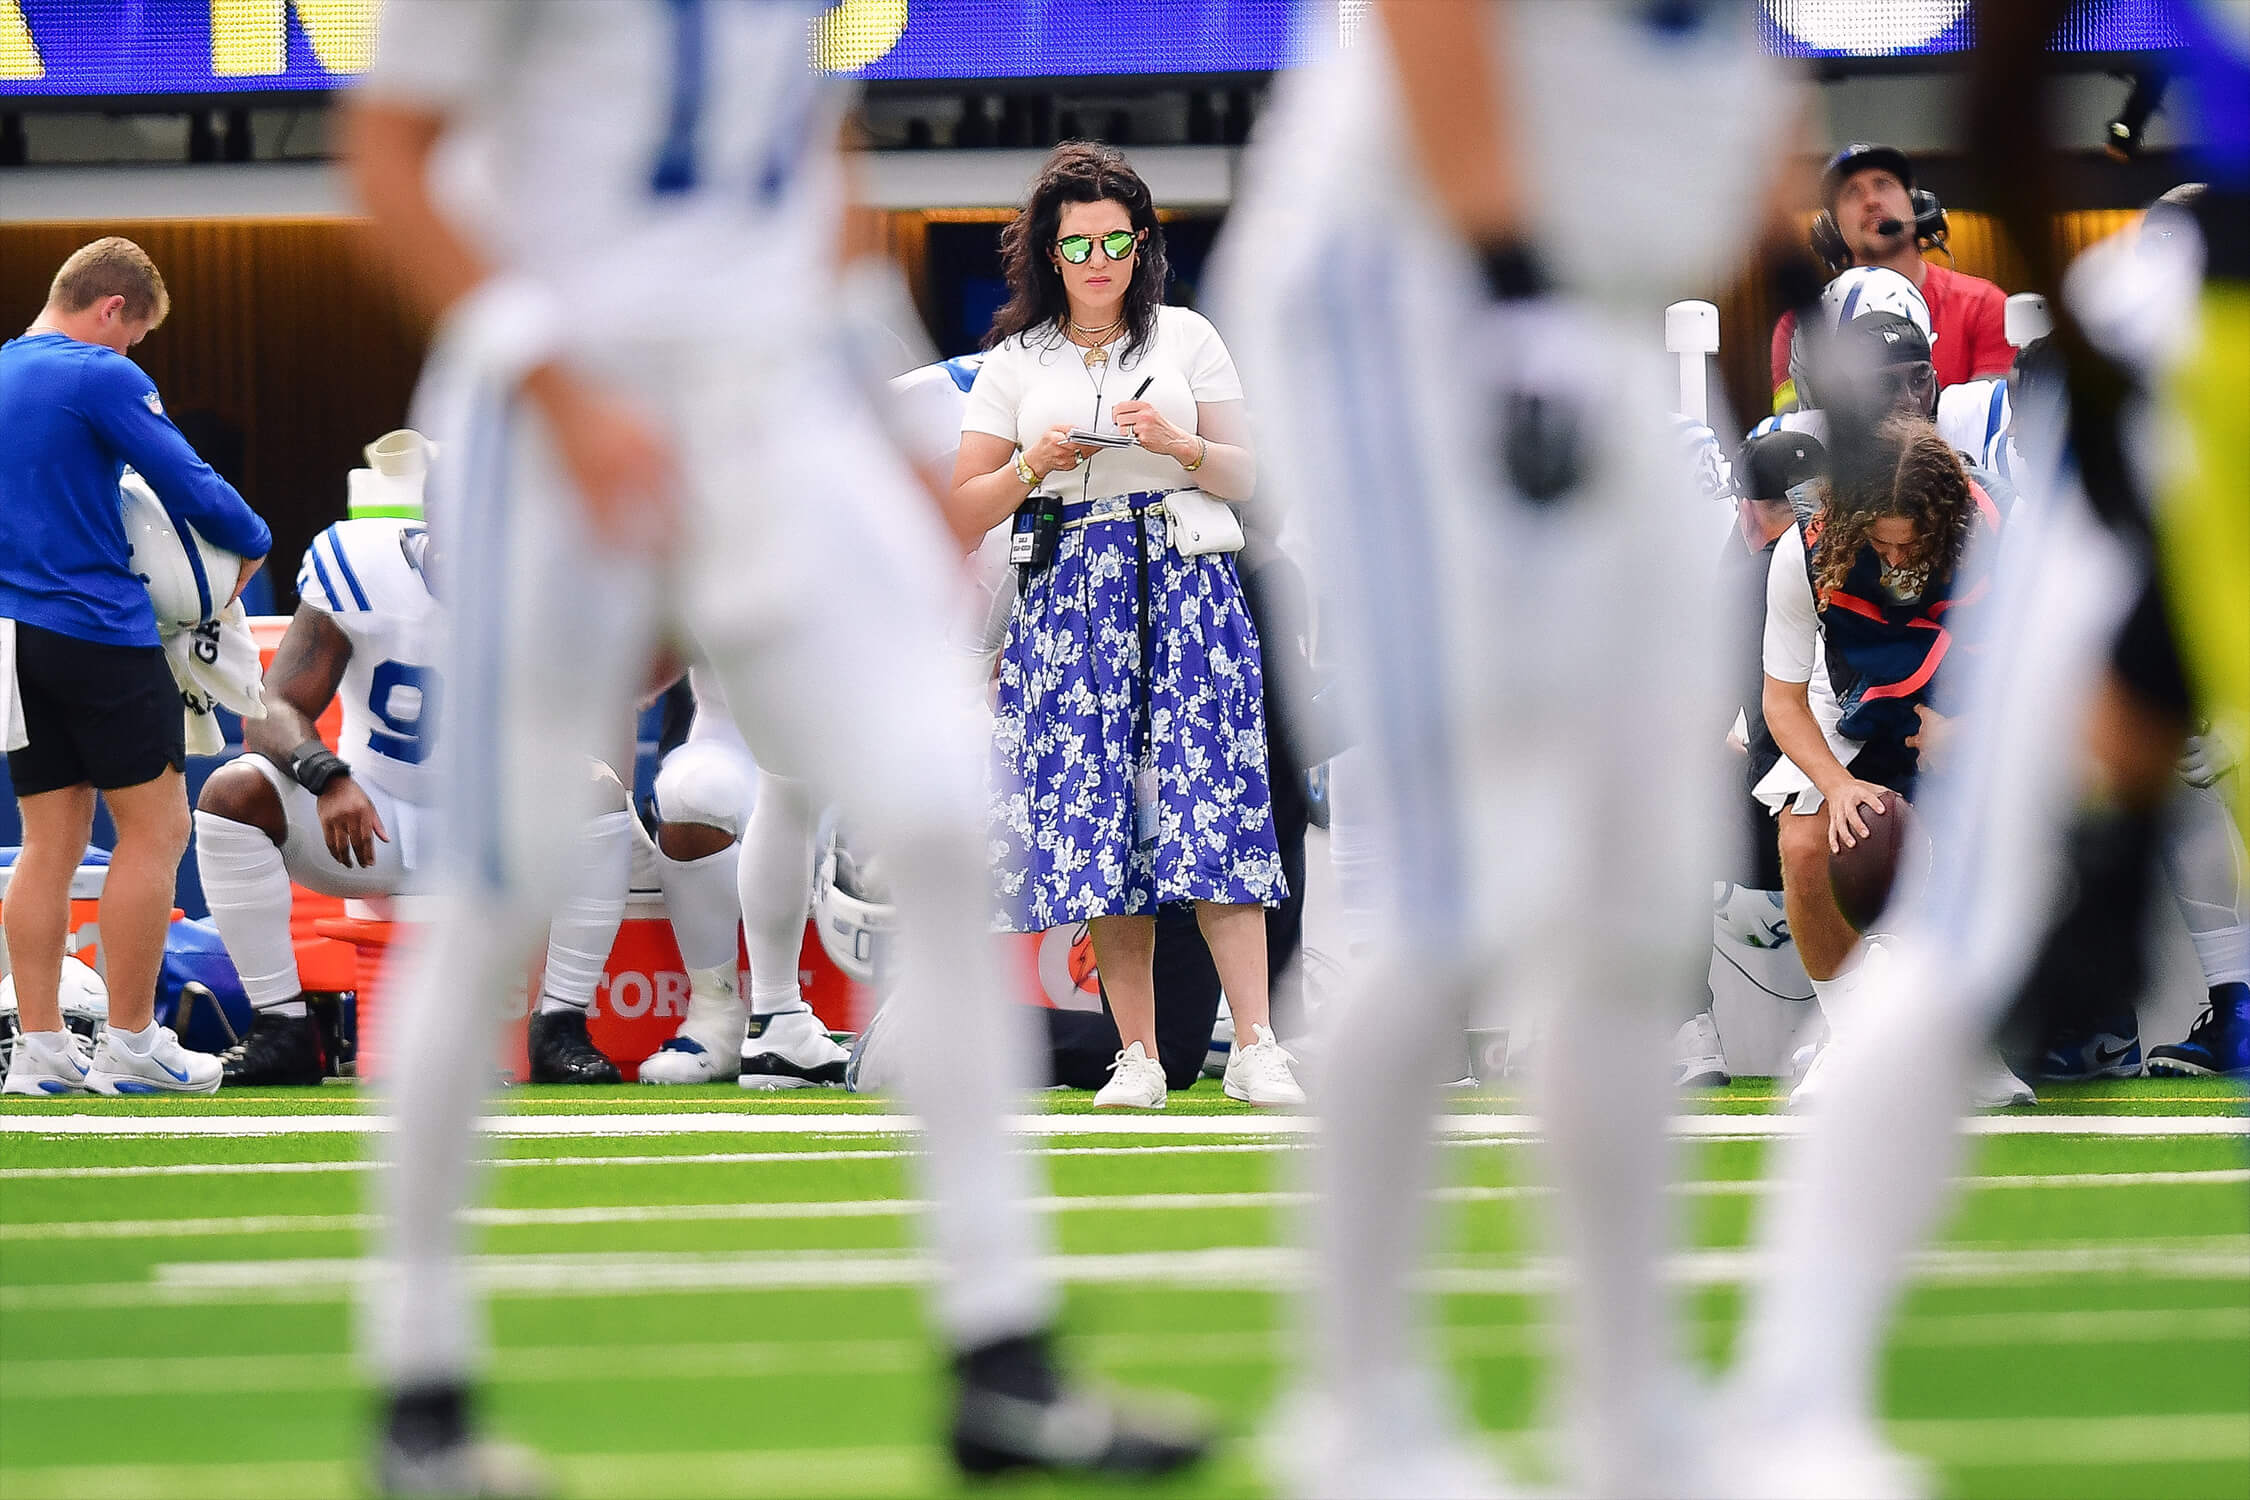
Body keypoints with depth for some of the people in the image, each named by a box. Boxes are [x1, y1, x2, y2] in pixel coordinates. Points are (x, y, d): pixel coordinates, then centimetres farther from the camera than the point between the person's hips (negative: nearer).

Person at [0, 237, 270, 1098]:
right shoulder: (100, 379, -12)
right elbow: (188, 486, -12)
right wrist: (253, 542, 5)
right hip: (100, 630, -8)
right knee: (155, 830, 0)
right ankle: (130, 1048, -1)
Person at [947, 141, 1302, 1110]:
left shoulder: (1187, 339, 10)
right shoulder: (1015, 362, 10)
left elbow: (1244, 479, 9)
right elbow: (965, 513, 9)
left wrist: (1177, 444, -10)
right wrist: (1034, 465, -9)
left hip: (1183, 590, -1)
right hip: (1069, 595, 1)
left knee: (1209, 799, -13)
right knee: (1098, 816, -6)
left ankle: (1256, 1048, -16)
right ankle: (1137, 1057, -1)